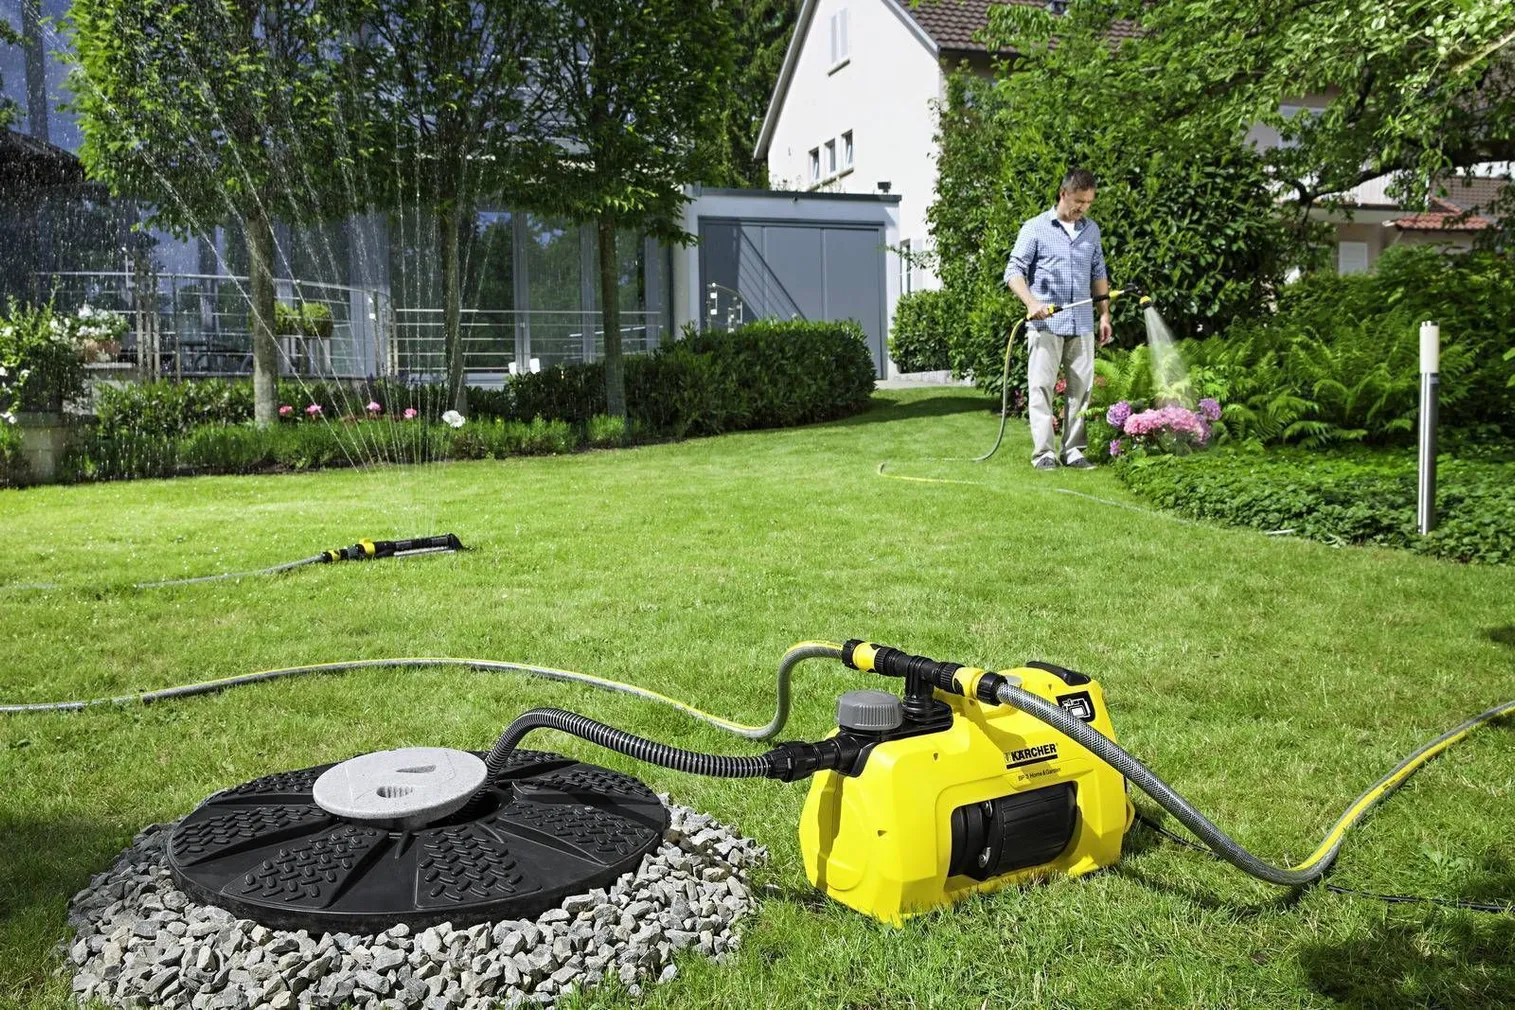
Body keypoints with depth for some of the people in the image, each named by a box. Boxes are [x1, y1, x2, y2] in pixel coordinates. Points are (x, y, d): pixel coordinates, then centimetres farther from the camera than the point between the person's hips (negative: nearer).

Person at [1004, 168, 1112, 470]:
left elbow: (1098, 275, 20)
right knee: (1041, 387, -5)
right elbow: (1014, 271, -5)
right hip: (1045, 324, -4)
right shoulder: (1035, 228, -1)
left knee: (1081, 388, 4)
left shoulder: (1092, 230, 14)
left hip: (1082, 325, 5)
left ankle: (1073, 450, 11)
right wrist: (1032, 303, -20)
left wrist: (1104, 314, 14)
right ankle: (1043, 453, -1)